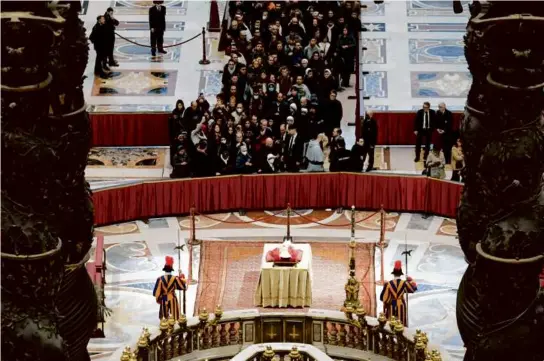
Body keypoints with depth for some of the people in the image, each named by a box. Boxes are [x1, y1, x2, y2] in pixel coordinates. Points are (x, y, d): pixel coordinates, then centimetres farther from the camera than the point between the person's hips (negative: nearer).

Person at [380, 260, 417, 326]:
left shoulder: (388, 284, -12)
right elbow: (414, 288, 10)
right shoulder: (404, 283, -9)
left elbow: (383, 297, -10)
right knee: (401, 324, 8)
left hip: (391, 307, -1)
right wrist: (410, 280, 25)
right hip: (401, 306, 1)